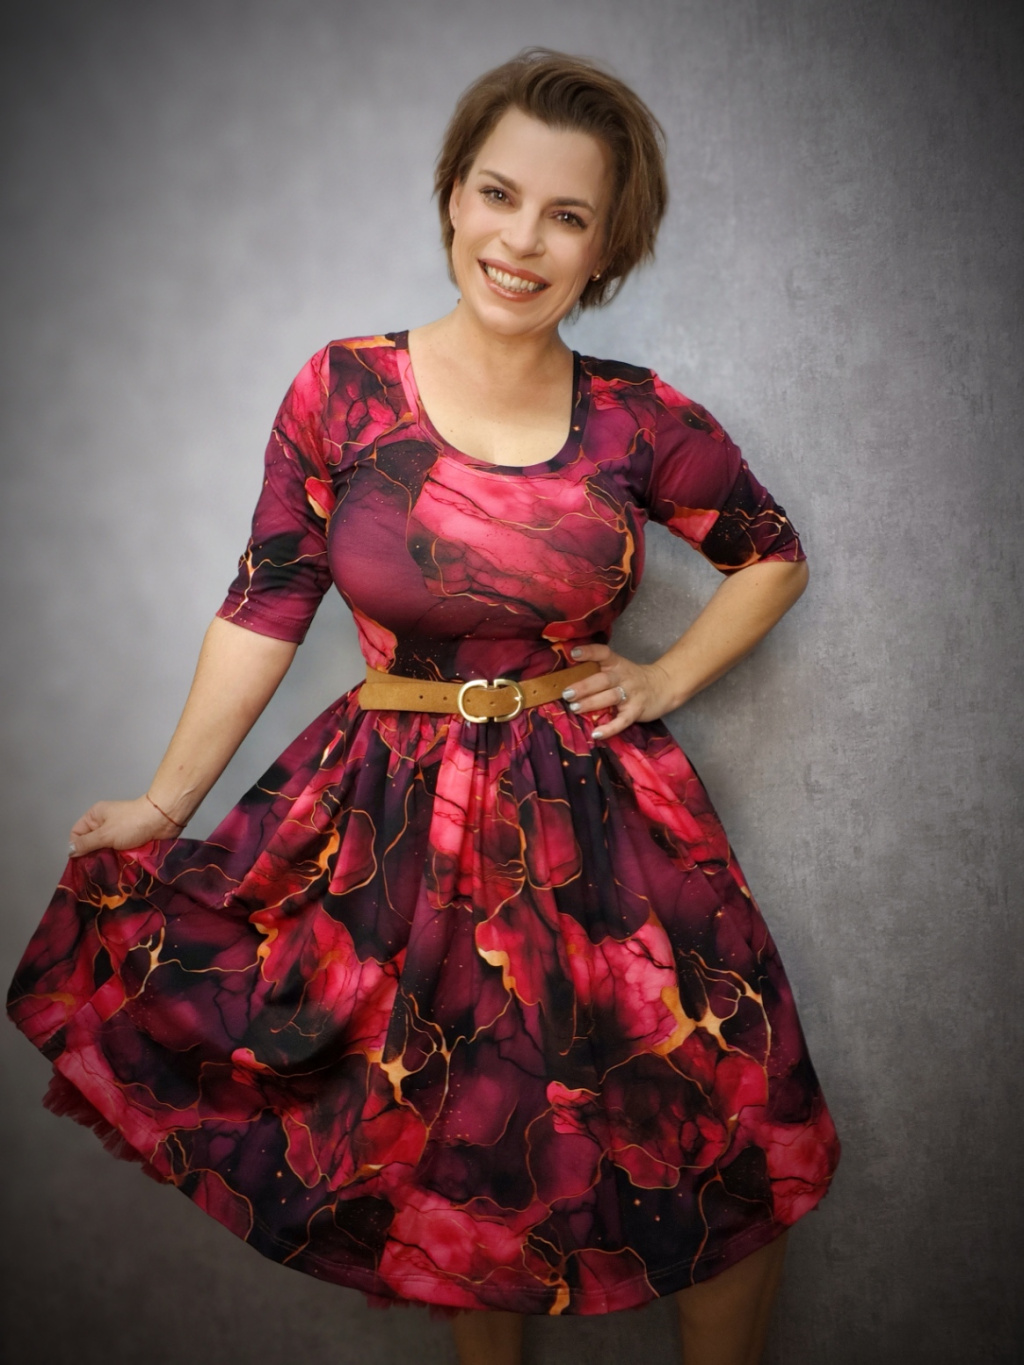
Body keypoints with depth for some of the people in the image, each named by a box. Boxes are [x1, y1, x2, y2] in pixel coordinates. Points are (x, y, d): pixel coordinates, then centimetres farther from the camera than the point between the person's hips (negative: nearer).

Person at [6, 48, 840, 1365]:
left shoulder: (641, 423, -5)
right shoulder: (341, 390, -6)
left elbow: (773, 558, 11)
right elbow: (265, 607, -2)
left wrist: (667, 679, -1)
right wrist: (166, 802, 1)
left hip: (599, 818, 1)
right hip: (399, 819, 0)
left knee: (737, 1151, 6)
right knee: (451, 1162, 15)